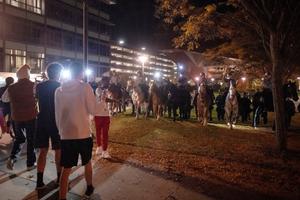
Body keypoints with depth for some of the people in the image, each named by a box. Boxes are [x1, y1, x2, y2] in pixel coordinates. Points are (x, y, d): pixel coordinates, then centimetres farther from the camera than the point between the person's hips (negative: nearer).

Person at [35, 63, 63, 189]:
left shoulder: (39, 86, 2)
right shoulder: (61, 86, -9)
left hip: (42, 121, 3)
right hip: (57, 122, -3)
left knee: (43, 151, 10)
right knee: (58, 151, 10)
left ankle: (39, 181, 9)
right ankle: (59, 178, 21)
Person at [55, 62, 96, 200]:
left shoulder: (59, 90, 1)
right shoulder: (85, 87, -9)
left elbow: (57, 114, 6)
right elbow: (92, 110, -5)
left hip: (65, 134, 2)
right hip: (83, 133, -1)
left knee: (66, 169, 7)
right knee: (87, 163, 21)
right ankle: (89, 188, 39)